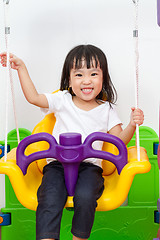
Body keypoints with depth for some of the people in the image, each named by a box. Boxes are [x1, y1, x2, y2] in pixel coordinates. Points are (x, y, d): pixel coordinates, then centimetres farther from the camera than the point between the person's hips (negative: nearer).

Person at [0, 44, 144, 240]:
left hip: (89, 165, 0)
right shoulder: (63, 100, 8)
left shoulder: (106, 109, 8)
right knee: (49, 200, -27)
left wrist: (132, 125, -13)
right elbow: (33, 97, 7)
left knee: (85, 197, -30)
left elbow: (120, 139, 5)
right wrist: (21, 68, 6)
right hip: (57, 163, 1)